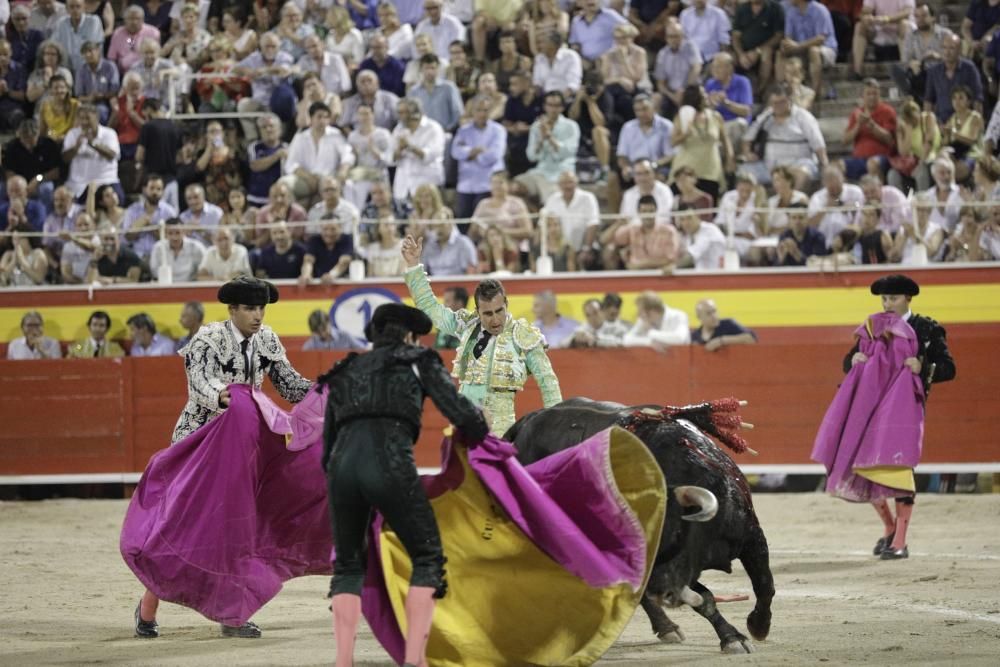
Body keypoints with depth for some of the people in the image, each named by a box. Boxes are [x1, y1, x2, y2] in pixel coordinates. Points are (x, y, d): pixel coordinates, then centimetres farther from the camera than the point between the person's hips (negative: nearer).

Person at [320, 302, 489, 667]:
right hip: (391, 464, -4)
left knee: (348, 566, 20)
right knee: (427, 559, 11)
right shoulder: (418, 361, 19)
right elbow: (462, 414, 8)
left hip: (342, 466, 4)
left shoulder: (345, 372, 31)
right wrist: (478, 431, 30)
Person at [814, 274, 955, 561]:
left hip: (905, 405, -5)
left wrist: (923, 368, -21)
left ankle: (900, 543, -8)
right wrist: (854, 360, -6)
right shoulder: (874, 328, 12)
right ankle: (890, 527, 25)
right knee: (863, 468, 4)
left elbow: (948, 368, -3)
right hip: (872, 404, 5)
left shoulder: (927, 330, 0)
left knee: (899, 468, -12)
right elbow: (849, 363, 17)